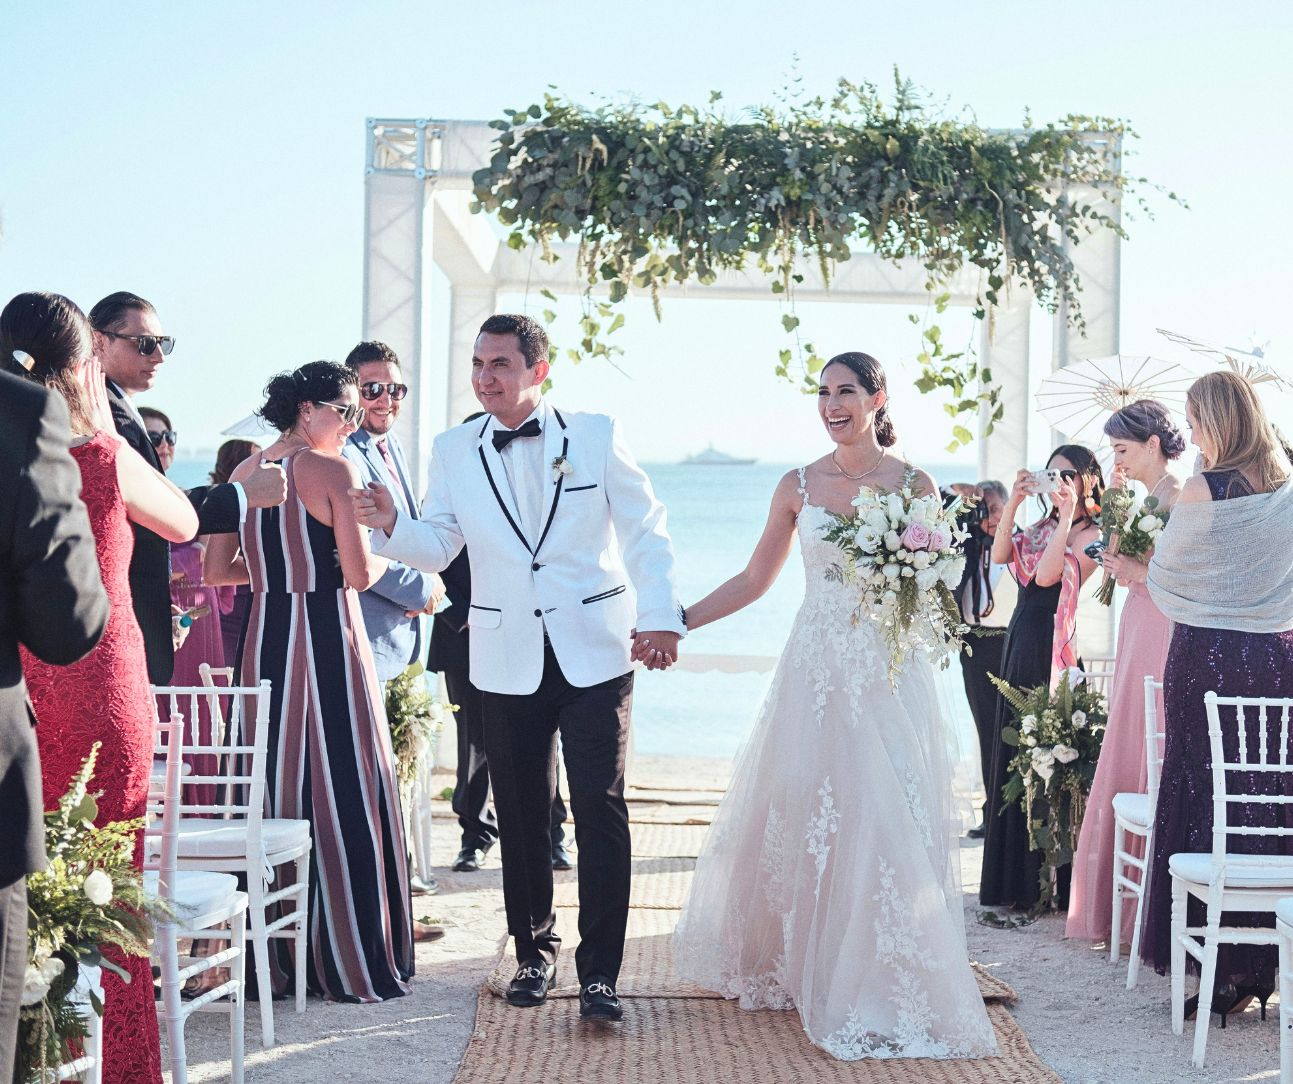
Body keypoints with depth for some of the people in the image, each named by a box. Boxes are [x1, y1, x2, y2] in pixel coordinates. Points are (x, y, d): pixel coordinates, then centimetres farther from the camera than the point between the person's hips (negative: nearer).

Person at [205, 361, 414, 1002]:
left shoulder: (244, 475, 8)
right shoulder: (332, 472, -10)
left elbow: (217, 571, 10)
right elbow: (359, 574, -15)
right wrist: (386, 554, 6)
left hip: (265, 641, 6)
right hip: (328, 641, -6)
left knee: (273, 788, 13)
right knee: (343, 793, 1)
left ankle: (275, 960, 19)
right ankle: (349, 964, 6)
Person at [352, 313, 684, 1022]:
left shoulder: (595, 436, 0)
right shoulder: (454, 451, 6)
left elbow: (645, 530, 1)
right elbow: (438, 546, 4)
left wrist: (659, 619, -10)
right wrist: (390, 524, -17)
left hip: (595, 653, -2)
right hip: (508, 660, 2)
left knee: (599, 807, -6)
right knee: (521, 815, 10)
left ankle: (599, 970, 0)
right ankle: (535, 952, 26)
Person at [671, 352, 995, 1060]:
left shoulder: (915, 484, 2)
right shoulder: (798, 486, 6)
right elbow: (755, 578, 12)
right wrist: (677, 622, 6)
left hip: (888, 675, -2)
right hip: (816, 672, 2)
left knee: (882, 824, -4)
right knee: (796, 813, 2)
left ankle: (882, 990, 6)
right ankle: (794, 966, 20)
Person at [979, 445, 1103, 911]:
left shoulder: (1089, 536, -6)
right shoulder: (1039, 527, 16)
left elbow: (1046, 575, -18)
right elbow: (1000, 555, 1)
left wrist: (1068, 516, -18)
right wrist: (1012, 503, -5)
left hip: (1050, 645, -8)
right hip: (1019, 640, 8)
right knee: (1013, 752, 11)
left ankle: (1045, 880, 2)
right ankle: (1014, 876, 19)